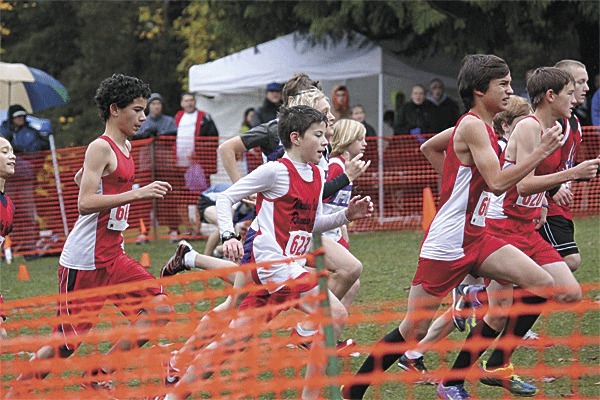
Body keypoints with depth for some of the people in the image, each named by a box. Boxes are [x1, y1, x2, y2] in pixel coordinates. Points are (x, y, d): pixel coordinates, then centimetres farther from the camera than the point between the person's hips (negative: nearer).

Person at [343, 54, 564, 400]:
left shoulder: (480, 126, 13)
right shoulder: (473, 126, -15)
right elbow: (497, 183, -23)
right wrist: (542, 153, -21)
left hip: (475, 237, 9)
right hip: (447, 244, -9)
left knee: (542, 285, -2)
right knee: (414, 330, -4)